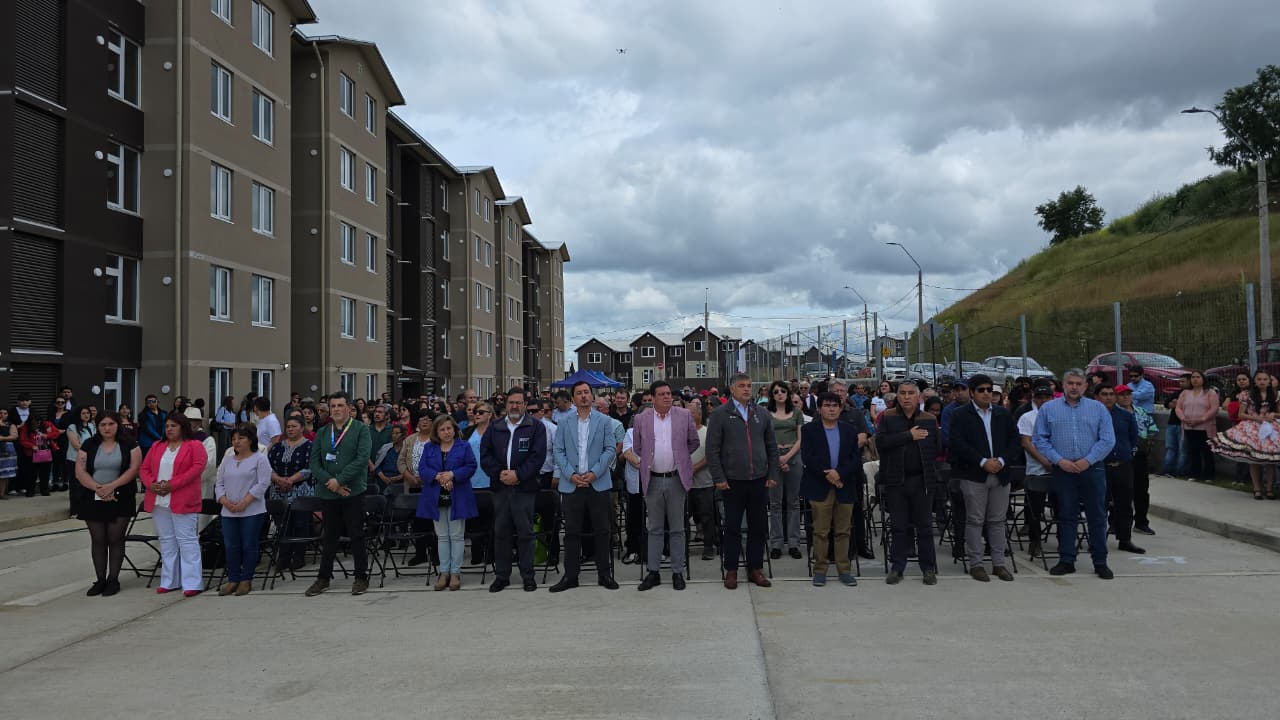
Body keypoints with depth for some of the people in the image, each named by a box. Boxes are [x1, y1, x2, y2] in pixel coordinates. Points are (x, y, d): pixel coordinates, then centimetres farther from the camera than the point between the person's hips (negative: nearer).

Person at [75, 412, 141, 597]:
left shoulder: (128, 445, 1)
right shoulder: (88, 445, 6)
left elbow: (134, 469, -8)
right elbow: (80, 471, 0)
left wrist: (112, 486, -17)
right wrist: (97, 488, -14)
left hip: (120, 500, -2)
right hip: (93, 500, 2)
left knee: (115, 539, 0)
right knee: (98, 540, 6)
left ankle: (113, 580, 8)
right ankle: (100, 580, 14)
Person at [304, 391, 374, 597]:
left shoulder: (361, 429, -1)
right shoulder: (322, 433, 11)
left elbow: (362, 459, -12)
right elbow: (314, 462, 5)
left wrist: (339, 480, -15)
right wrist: (330, 482, -10)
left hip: (353, 492, -4)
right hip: (328, 493, 4)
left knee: (357, 535, 2)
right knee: (329, 536, 13)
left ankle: (361, 578, 11)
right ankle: (323, 578, 22)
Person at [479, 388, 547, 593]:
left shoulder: (536, 427, 2)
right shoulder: (494, 428, 12)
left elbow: (538, 456, -6)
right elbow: (485, 455, 7)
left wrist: (518, 474, -14)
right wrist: (499, 473, -8)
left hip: (524, 487, -3)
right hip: (500, 487, 3)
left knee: (525, 533, 1)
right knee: (500, 532, 7)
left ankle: (528, 576, 11)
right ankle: (501, 575, 16)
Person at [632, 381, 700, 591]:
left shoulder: (684, 416, 0)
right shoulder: (641, 419, 1)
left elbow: (694, 442, 10)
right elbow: (637, 447, 12)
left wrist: (680, 457, 8)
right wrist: (651, 460, 7)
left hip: (676, 479, -1)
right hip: (652, 480, 1)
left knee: (677, 529, 6)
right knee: (655, 529, 9)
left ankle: (678, 572, 14)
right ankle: (653, 572, 15)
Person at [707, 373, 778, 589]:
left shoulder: (762, 413, 10)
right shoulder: (720, 414, -2)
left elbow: (772, 447, 13)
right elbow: (712, 449, -4)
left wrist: (772, 474, 6)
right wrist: (719, 478, -9)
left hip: (759, 480, 3)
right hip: (733, 481, -3)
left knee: (758, 527, 8)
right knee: (732, 527, 4)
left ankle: (755, 568, 19)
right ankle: (731, 570, 14)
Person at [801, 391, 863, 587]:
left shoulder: (850, 431, 10)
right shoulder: (809, 430, 3)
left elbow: (856, 459, 2)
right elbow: (807, 458, -7)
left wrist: (839, 473, -13)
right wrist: (827, 475, -14)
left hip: (844, 487, 2)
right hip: (819, 488, -2)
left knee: (843, 532, 7)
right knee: (821, 531, 1)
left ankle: (844, 569, 14)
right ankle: (820, 569, 9)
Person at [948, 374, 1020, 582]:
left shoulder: (1004, 415, 12)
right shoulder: (960, 415, -1)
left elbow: (1014, 440, 8)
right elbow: (958, 444, -11)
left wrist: (1002, 461, -8)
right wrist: (983, 462, -16)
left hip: (1000, 474, 4)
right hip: (973, 475, -4)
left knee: (997, 520, 8)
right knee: (975, 520, 0)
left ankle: (998, 563, 15)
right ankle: (975, 564, 7)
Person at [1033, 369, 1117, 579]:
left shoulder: (1098, 408, 6)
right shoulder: (1048, 409, 6)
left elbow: (1108, 440, 0)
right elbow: (1040, 440, 2)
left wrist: (1087, 461, -10)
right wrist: (1059, 460, -9)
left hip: (1092, 469, 0)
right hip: (1062, 470, 0)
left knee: (1097, 516, 4)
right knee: (1066, 516, 6)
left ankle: (1100, 562, 12)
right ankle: (1066, 560, 14)